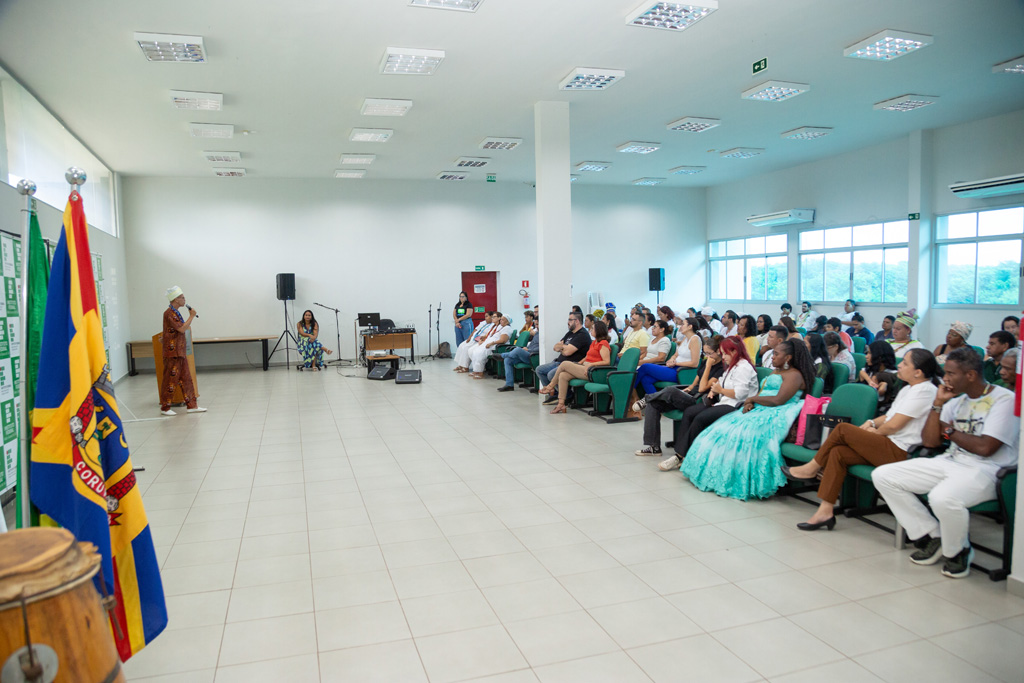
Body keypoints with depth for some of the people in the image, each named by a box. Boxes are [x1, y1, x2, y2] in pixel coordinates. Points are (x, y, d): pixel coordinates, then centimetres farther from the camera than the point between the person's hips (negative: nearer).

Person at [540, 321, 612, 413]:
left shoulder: (603, 344, -7)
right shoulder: (595, 342, 23)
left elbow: (607, 362, -16)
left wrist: (591, 364, -22)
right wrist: (578, 364, 12)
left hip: (591, 372, -9)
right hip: (584, 368, 9)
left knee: (565, 364, -12)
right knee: (563, 375, -10)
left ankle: (551, 386, 7)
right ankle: (561, 404, -11)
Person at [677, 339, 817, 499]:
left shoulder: (794, 375, -4)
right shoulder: (775, 372, 26)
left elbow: (778, 401, -17)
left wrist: (753, 398, -6)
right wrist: (750, 404, 1)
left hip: (773, 416, -10)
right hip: (758, 411, 10)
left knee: (742, 433, -32)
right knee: (723, 428, -7)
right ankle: (716, 473, -9)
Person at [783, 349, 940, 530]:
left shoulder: (924, 390, -13)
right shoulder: (909, 389, 19)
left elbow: (893, 425, -17)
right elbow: (890, 415, 24)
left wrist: (875, 432, 1)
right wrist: (872, 422, 4)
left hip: (898, 452, -9)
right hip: (889, 447, 9)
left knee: (843, 429, -14)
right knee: (837, 453, -8)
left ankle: (811, 469, 3)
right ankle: (825, 511, -9)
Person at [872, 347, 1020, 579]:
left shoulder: (1004, 400, -8)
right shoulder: (957, 401, 15)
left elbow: (985, 448, -19)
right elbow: (929, 441, 8)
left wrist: (950, 430, -2)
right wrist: (938, 404, 1)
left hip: (986, 470, -8)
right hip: (949, 462, 8)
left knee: (942, 498, -40)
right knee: (883, 476, -5)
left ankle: (958, 551, -6)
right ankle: (932, 537, 3)